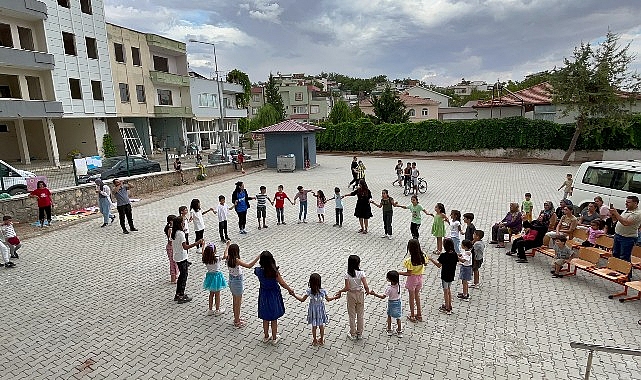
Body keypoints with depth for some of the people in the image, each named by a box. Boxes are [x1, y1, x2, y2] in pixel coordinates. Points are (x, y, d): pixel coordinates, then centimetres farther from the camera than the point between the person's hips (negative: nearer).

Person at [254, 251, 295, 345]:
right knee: (274, 319, 17)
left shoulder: (258, 271, -19)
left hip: (264, 296, 3)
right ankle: (274, 338, 33)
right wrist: (290, 289, -1)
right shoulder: (274, 272, -27)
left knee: (265, 318, 23)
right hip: (274, 296, -3)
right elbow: (282, 283, -17)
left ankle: (266, 337, 40)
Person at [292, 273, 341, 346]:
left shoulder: (309, 291, -25)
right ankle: (322, 340, 36)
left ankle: (315, 340, 32)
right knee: (321, 325, 20)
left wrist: (294, 294, -2)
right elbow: (328, 299, -4)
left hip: (313, 310, -1)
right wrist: (336, 297, 9)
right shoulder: (323, 291, -21)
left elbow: (302, 299, -13)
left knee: (314, 326, 18)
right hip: (321, 310, 1)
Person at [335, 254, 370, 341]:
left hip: (351, 295, -1)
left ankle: (353, 334, 26)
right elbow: (366, 286, -22)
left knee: (352, 315, 15)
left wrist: (340, 291, -4)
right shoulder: (361, 273, -17)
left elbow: (347, 288, -21)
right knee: (360, 315, 18)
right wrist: (367, 291, -1)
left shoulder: (347, 274, -18)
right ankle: (359, 334, 30)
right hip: (360, 295, 1)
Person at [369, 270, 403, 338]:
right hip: (398, 302, 4)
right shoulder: (398, 285, -14)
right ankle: (399, 332, 25)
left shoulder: (389, 288, -28)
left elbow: (383, 297, -25)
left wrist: (374, 294, -22)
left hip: (391, 303, -4)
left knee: (389, 316, 20)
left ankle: (389, 330, 30)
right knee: (398, 318, 16)